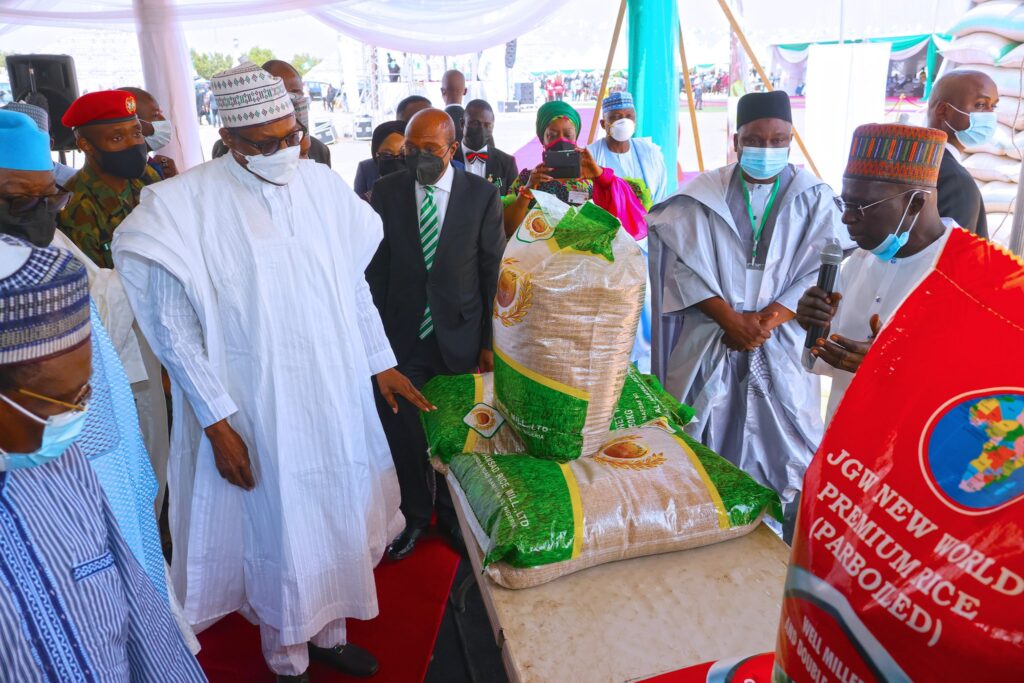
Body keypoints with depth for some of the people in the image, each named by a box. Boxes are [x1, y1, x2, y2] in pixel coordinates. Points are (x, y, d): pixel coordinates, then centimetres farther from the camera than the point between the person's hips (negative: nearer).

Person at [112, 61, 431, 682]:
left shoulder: (323, 185, -1)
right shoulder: (186, 205, -14)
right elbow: (173, 326, -10)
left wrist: (382, 363, 8)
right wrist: (217, 421, -12)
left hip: (336, 393, 4)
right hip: (257, 409, -4)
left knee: (336, 515, 18)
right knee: (280, 530, 12)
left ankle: (327, 633, 45)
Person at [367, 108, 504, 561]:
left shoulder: (482, 195, -4)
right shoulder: (387, 192, 0)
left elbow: (493, 273, -2)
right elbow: (377, 269, 4)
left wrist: (490, 341, -3)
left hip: (460, 337, 0)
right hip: (404, 336, 1)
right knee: (401, 428, 2)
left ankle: (452, 515, 35)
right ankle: (415, 515, 29)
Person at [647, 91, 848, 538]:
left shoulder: (814, 198, 5)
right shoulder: (703, 195, 3)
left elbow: (818, 274, -2)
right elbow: (685, 265, -3)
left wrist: (765, 320, -15)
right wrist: (732, 320, -12)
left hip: (780, 348, 0)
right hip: (708, 344, 0)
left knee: (789, 456, 2)